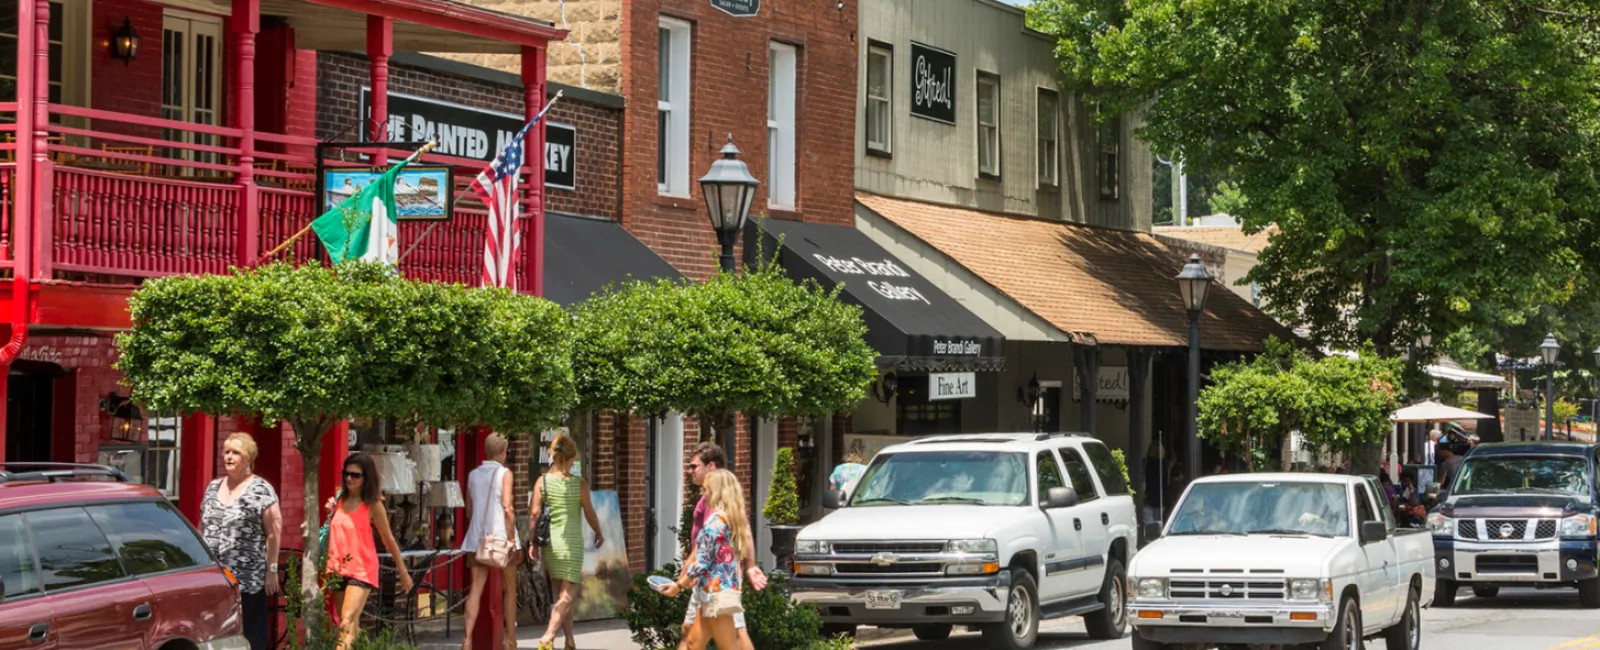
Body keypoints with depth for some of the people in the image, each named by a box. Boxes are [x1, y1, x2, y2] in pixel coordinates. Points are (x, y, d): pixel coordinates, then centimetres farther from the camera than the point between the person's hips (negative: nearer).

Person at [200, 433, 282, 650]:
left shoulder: (261, 490, -5)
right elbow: (202, 528, 20)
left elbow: (274, 533, -7)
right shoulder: (213, 488, 14)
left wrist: (271, 571, -10)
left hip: (249, 581, -6)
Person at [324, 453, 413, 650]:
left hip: (361, 569, -6)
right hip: (337, 569, 6)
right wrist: (330, 513, -1)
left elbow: (389, 540, 1)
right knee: (348, 625, 10)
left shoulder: (373, 505, -7)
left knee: (348, 621, -20)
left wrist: (403, 572, 7)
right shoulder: (340, 499, 7)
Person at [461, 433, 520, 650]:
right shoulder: (504, 473, -5)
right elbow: (507, 507, -13)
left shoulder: (473, 475, 10)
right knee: (509, 589, 11)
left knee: (476, 588, -2)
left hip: (477, 536, 4)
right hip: (501, 534, -4)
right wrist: (512, 539, -11)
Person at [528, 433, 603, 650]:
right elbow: (589, 513, 1)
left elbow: (534, 513, -6)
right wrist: (599, 534, 19)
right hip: (571, 543, -4)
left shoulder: (542, 481, -2)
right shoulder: (579, 484, -7)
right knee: (567, 596, -3)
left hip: (549, 543, 4)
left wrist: (533, 542, 2)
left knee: (562, 594, 17)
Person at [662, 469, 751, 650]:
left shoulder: (716, 520, -16)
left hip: (716, 592, -9)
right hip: (728, 587, 9)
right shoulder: (735, 519, 10)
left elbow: (702, 562, -17)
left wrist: (679, 586, -5)